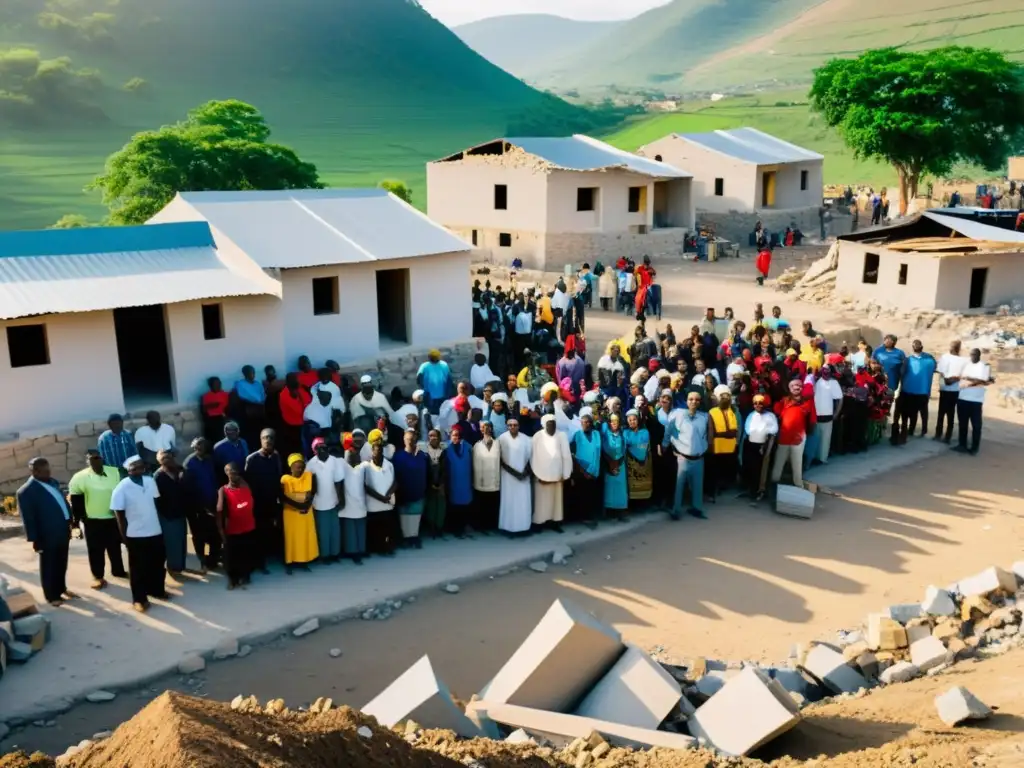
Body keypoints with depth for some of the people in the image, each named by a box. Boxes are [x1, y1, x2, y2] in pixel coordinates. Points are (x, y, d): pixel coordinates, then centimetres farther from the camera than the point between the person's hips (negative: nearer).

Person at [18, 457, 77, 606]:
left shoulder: (53, 482, 7)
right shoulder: (26, 491, -16)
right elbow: (28, 518, -15)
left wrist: (71, 520, 13)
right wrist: (34, 539, -14)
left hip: (63, 531, 7)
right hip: (48, 535, -7)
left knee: (62, 564, 20)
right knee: (49, 567, 9)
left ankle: (61, 589, 37)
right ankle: (52, 596, 22)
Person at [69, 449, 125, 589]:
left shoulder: (115, 472, -1)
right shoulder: (80, 477, -9)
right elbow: (76, 500, -5)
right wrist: (78, 518, -6)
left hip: (113, 518, 3)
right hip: (93, 520, -3)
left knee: (115, 546, 17)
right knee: (96, 549, 3)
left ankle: (118, 571, 33)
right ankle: (98, 576, 14)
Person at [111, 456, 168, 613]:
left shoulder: (150, 481, 0)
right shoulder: (122, 488, -13)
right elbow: (119, 514, -9)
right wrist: (125, 536, -8)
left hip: (155, 531, 5)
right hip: (135, 535, -5)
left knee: (157, 564, 18)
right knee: (138, 568, 6)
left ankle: (157, 590, 37)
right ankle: (139, 599, 18)